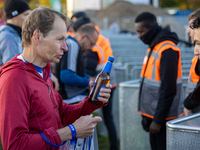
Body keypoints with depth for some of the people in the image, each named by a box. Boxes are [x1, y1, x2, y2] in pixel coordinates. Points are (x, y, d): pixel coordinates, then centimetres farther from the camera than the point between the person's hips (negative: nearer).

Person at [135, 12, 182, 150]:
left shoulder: (167, 50, -19)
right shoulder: (153, 46, 11)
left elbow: (168, 90, -22)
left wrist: (158, 120, -19)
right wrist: (147, 114, 16)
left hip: (162, 116, -9)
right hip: (152, 113, 9)